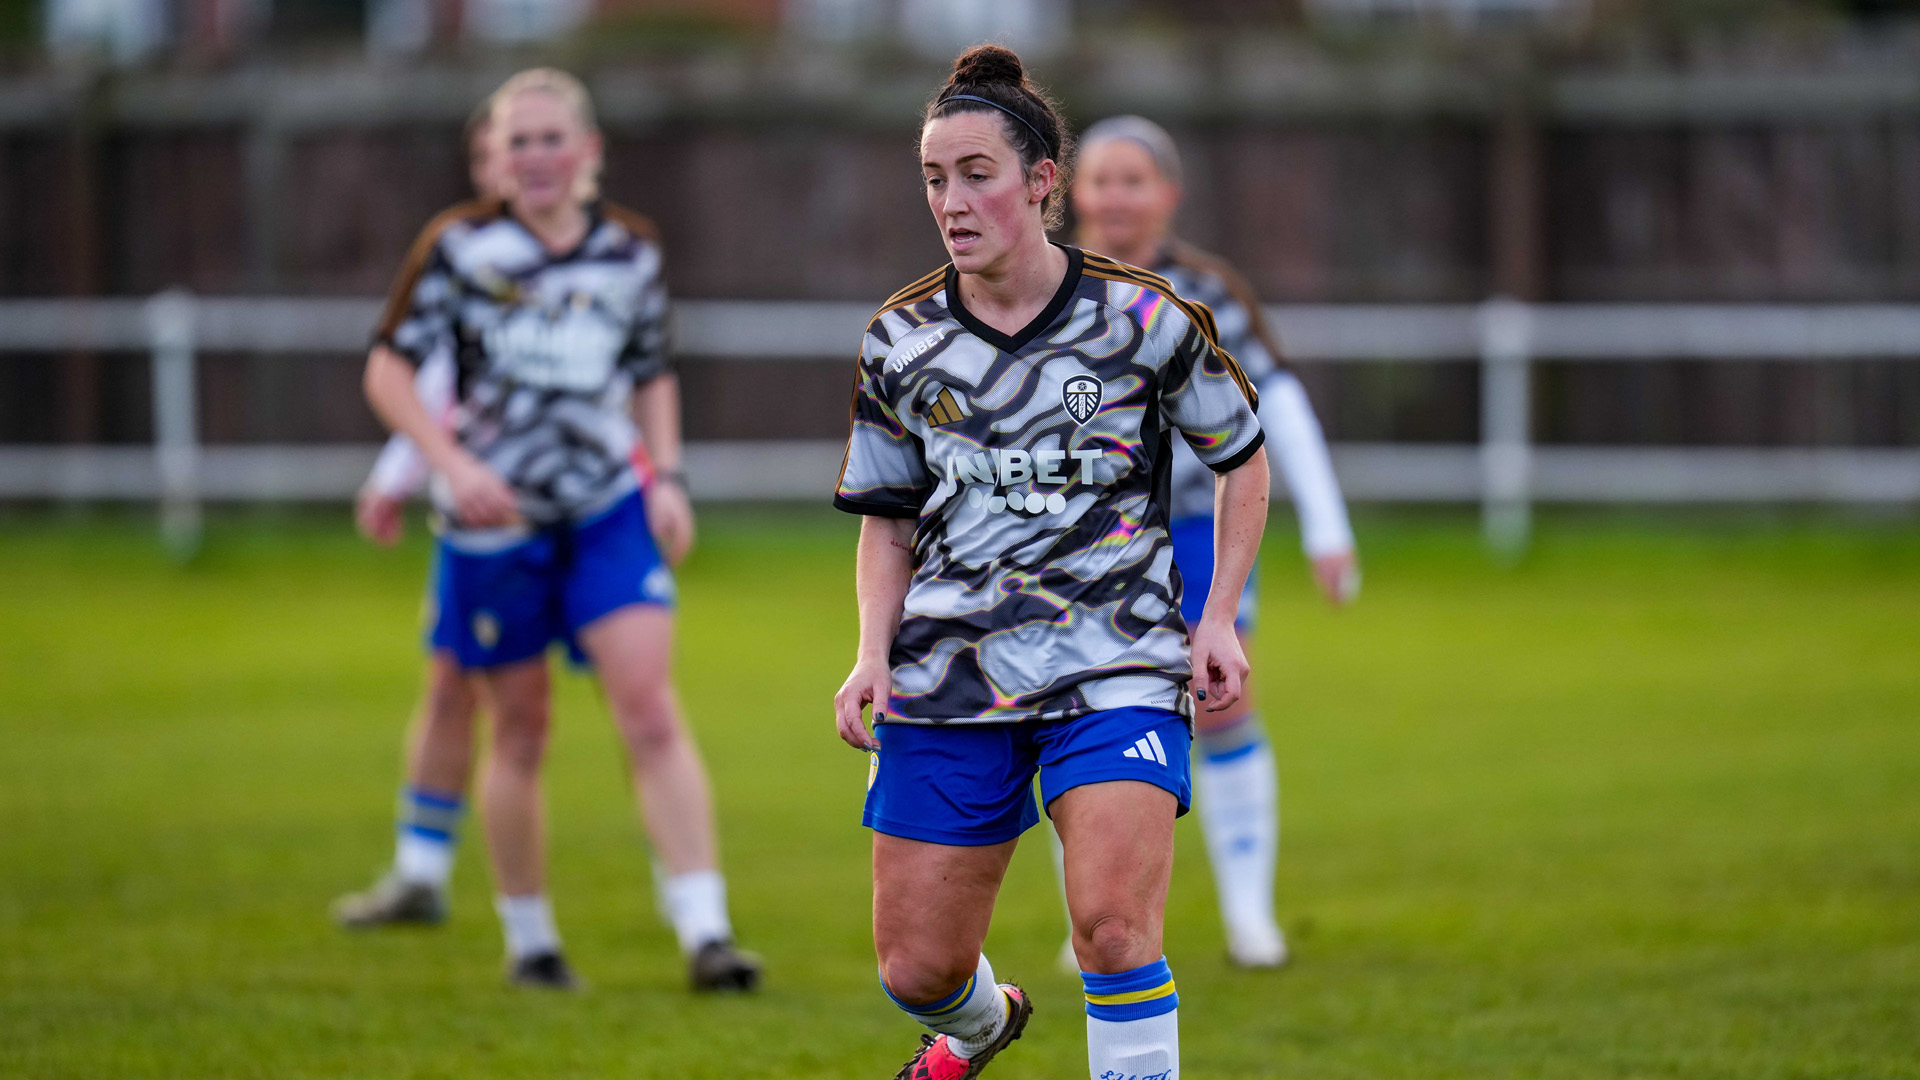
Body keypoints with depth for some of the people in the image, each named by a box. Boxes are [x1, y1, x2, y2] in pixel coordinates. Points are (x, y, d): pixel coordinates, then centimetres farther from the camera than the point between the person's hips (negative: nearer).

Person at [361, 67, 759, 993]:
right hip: (494, 516, -1)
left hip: (608, 509, 1)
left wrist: (667, 477, 4)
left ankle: (705, 933, -16)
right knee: (520, 729, 6)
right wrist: (451, 463, -17)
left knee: (648, 704, -12)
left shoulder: (632, 250, 5)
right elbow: (389, 368, -3)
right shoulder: (461, 247, -4)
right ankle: (527, 937, 22)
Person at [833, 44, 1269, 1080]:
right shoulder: (899, 341, 3)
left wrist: (1219, 619, 1)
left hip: (1116, 667, -3)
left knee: (1112, 927, -23)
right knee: (916, 970, 6)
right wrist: (873, 653, -1)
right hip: (949, 677, 3)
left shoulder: (1144, 318, -4)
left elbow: (1242, 459, 10)